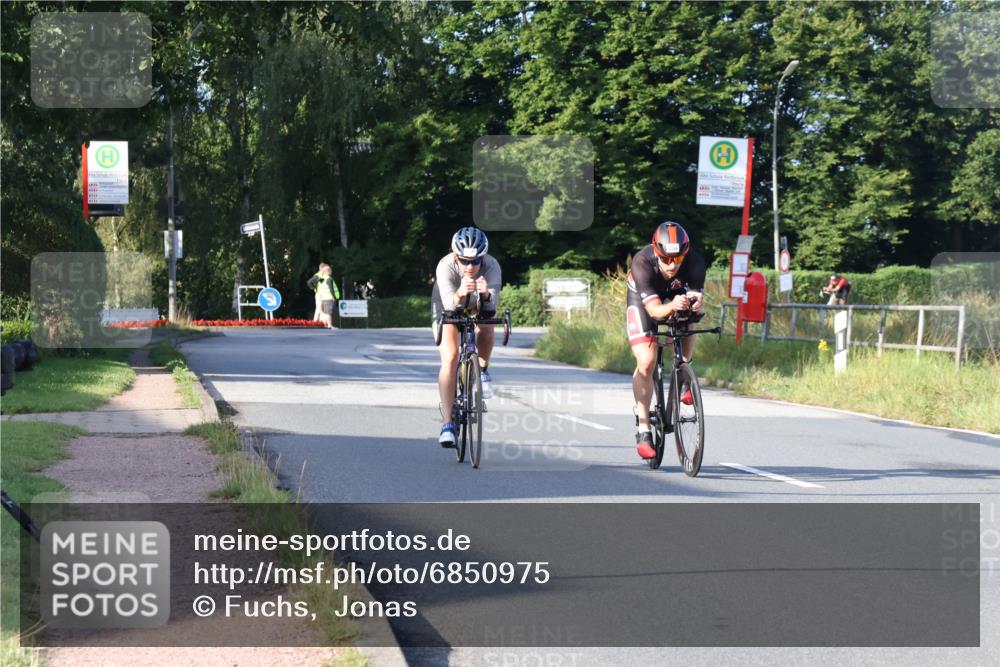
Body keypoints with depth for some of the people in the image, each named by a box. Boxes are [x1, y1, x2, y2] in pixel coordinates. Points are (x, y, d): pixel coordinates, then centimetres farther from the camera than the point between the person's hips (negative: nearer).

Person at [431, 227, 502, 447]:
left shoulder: (491, 266, -33)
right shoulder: (445, 266, -36)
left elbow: (491, 304, -43)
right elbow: (449, 302, -47)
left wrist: (485, 294, -65)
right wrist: (460, 294, -69)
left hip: (478, 306, 2)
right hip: (448, 306, -2)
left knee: (486, 328, -30)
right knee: (450, 358, -19)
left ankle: (483, 370, 1)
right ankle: (447, 423, -19)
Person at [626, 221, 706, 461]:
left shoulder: (694, 261, -33)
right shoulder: (642, 263, -38)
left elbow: (697, 296, -35)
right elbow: (654, 309, -41)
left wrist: (696, 303, -59)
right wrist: (671, 306, -62)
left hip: (677, 294, 3)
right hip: (643, 299, -3)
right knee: (646, 362, -16)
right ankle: (643, 428, -8)